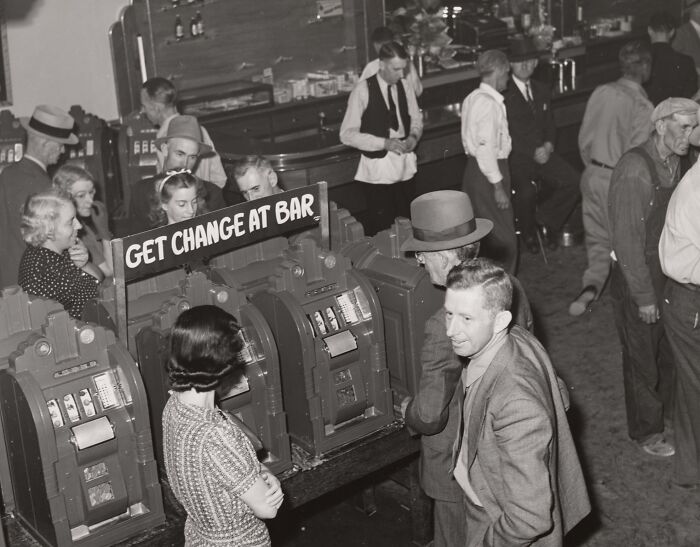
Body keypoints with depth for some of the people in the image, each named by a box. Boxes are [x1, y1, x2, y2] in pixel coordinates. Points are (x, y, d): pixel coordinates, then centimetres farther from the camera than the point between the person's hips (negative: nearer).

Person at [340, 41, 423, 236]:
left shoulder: (405, 87, 4)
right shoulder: (362, 90, -10)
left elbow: (416, 120, 18)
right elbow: (347, 134, -11)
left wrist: (414, 136, -5)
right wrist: (384, 143, -20)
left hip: (405, 166, 5)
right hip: (377, 169, -4)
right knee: (379, 228, -2)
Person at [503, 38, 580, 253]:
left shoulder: (542, 90, 16)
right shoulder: (503, 94, -7)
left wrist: (548, 145, -1)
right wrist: (533, 152, -15)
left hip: (542, 152, 6)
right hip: (516, 157, -6)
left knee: (575, 182, -16)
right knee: (526, 191, -32)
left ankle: (546, 219, 6)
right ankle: (528, 232, -1)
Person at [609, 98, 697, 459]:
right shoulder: (634, 169, -23)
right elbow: (627, 239, -22)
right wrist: (644, 296, -19)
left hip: (668, 277, 7)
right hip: (636, 283, -7)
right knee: (643, 360, 10)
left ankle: (666, 411, 44)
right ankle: (646, 432, 30)